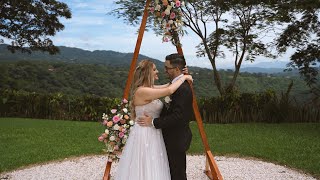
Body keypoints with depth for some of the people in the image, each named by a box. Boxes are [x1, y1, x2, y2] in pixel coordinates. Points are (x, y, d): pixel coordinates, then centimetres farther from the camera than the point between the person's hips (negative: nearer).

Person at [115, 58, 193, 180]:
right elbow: (169, 90, -27)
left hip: (152, 134, 9)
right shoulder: (141, 91, -20)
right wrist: (183, 78, -13)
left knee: (152, 169, 15)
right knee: (145, 170, 2)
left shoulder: (150, 88, 9)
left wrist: (181, 75, 4)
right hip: (144, 135, -9)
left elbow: (167, 86, 20)